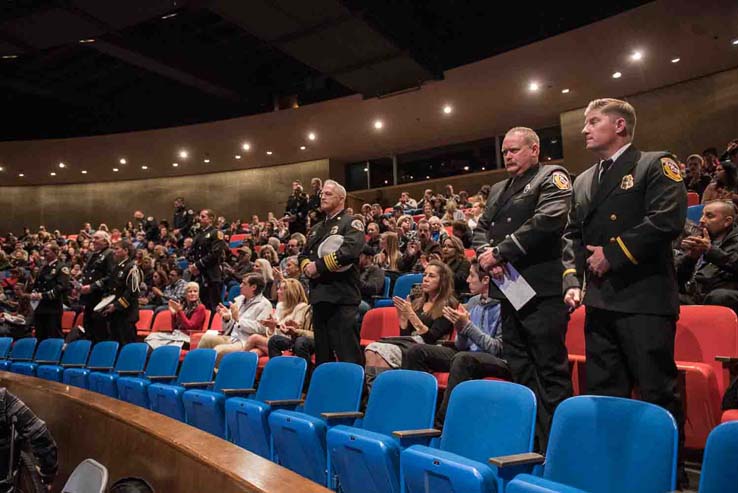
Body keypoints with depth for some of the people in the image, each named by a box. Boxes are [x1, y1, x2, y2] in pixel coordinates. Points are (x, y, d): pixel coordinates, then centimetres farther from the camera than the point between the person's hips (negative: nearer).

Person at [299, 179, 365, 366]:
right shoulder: (316, 228, 23)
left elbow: (349, 251, -19)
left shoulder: (351, 223, -2)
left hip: (342, 296, -8)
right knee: (322, 353, 16)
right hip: (318, 295, 8)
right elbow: (303, 255, 23)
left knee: (347, 353, -8)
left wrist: (319, 265, -14)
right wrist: (307, 267, -1)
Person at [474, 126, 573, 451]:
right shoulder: (498, 189, 22)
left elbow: (547, 221, -16)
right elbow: (481, 228, 19)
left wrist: (500, 252, -14)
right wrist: (485, 254, -4)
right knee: (519, 369, 13)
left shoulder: (552, 177, 0)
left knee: (550, 368, -3)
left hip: (542, 290, -7)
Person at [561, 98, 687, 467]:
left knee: (657, 391, 0)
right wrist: (572, 279, 3)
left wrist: (613, 254, -12)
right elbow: (573, 235, 17)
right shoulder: (583, 181, 19)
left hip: (643, 298, -6)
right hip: (600, 299, 7)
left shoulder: (655, 165, 0)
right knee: (602, 392, 12)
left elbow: (667, 219, -15)